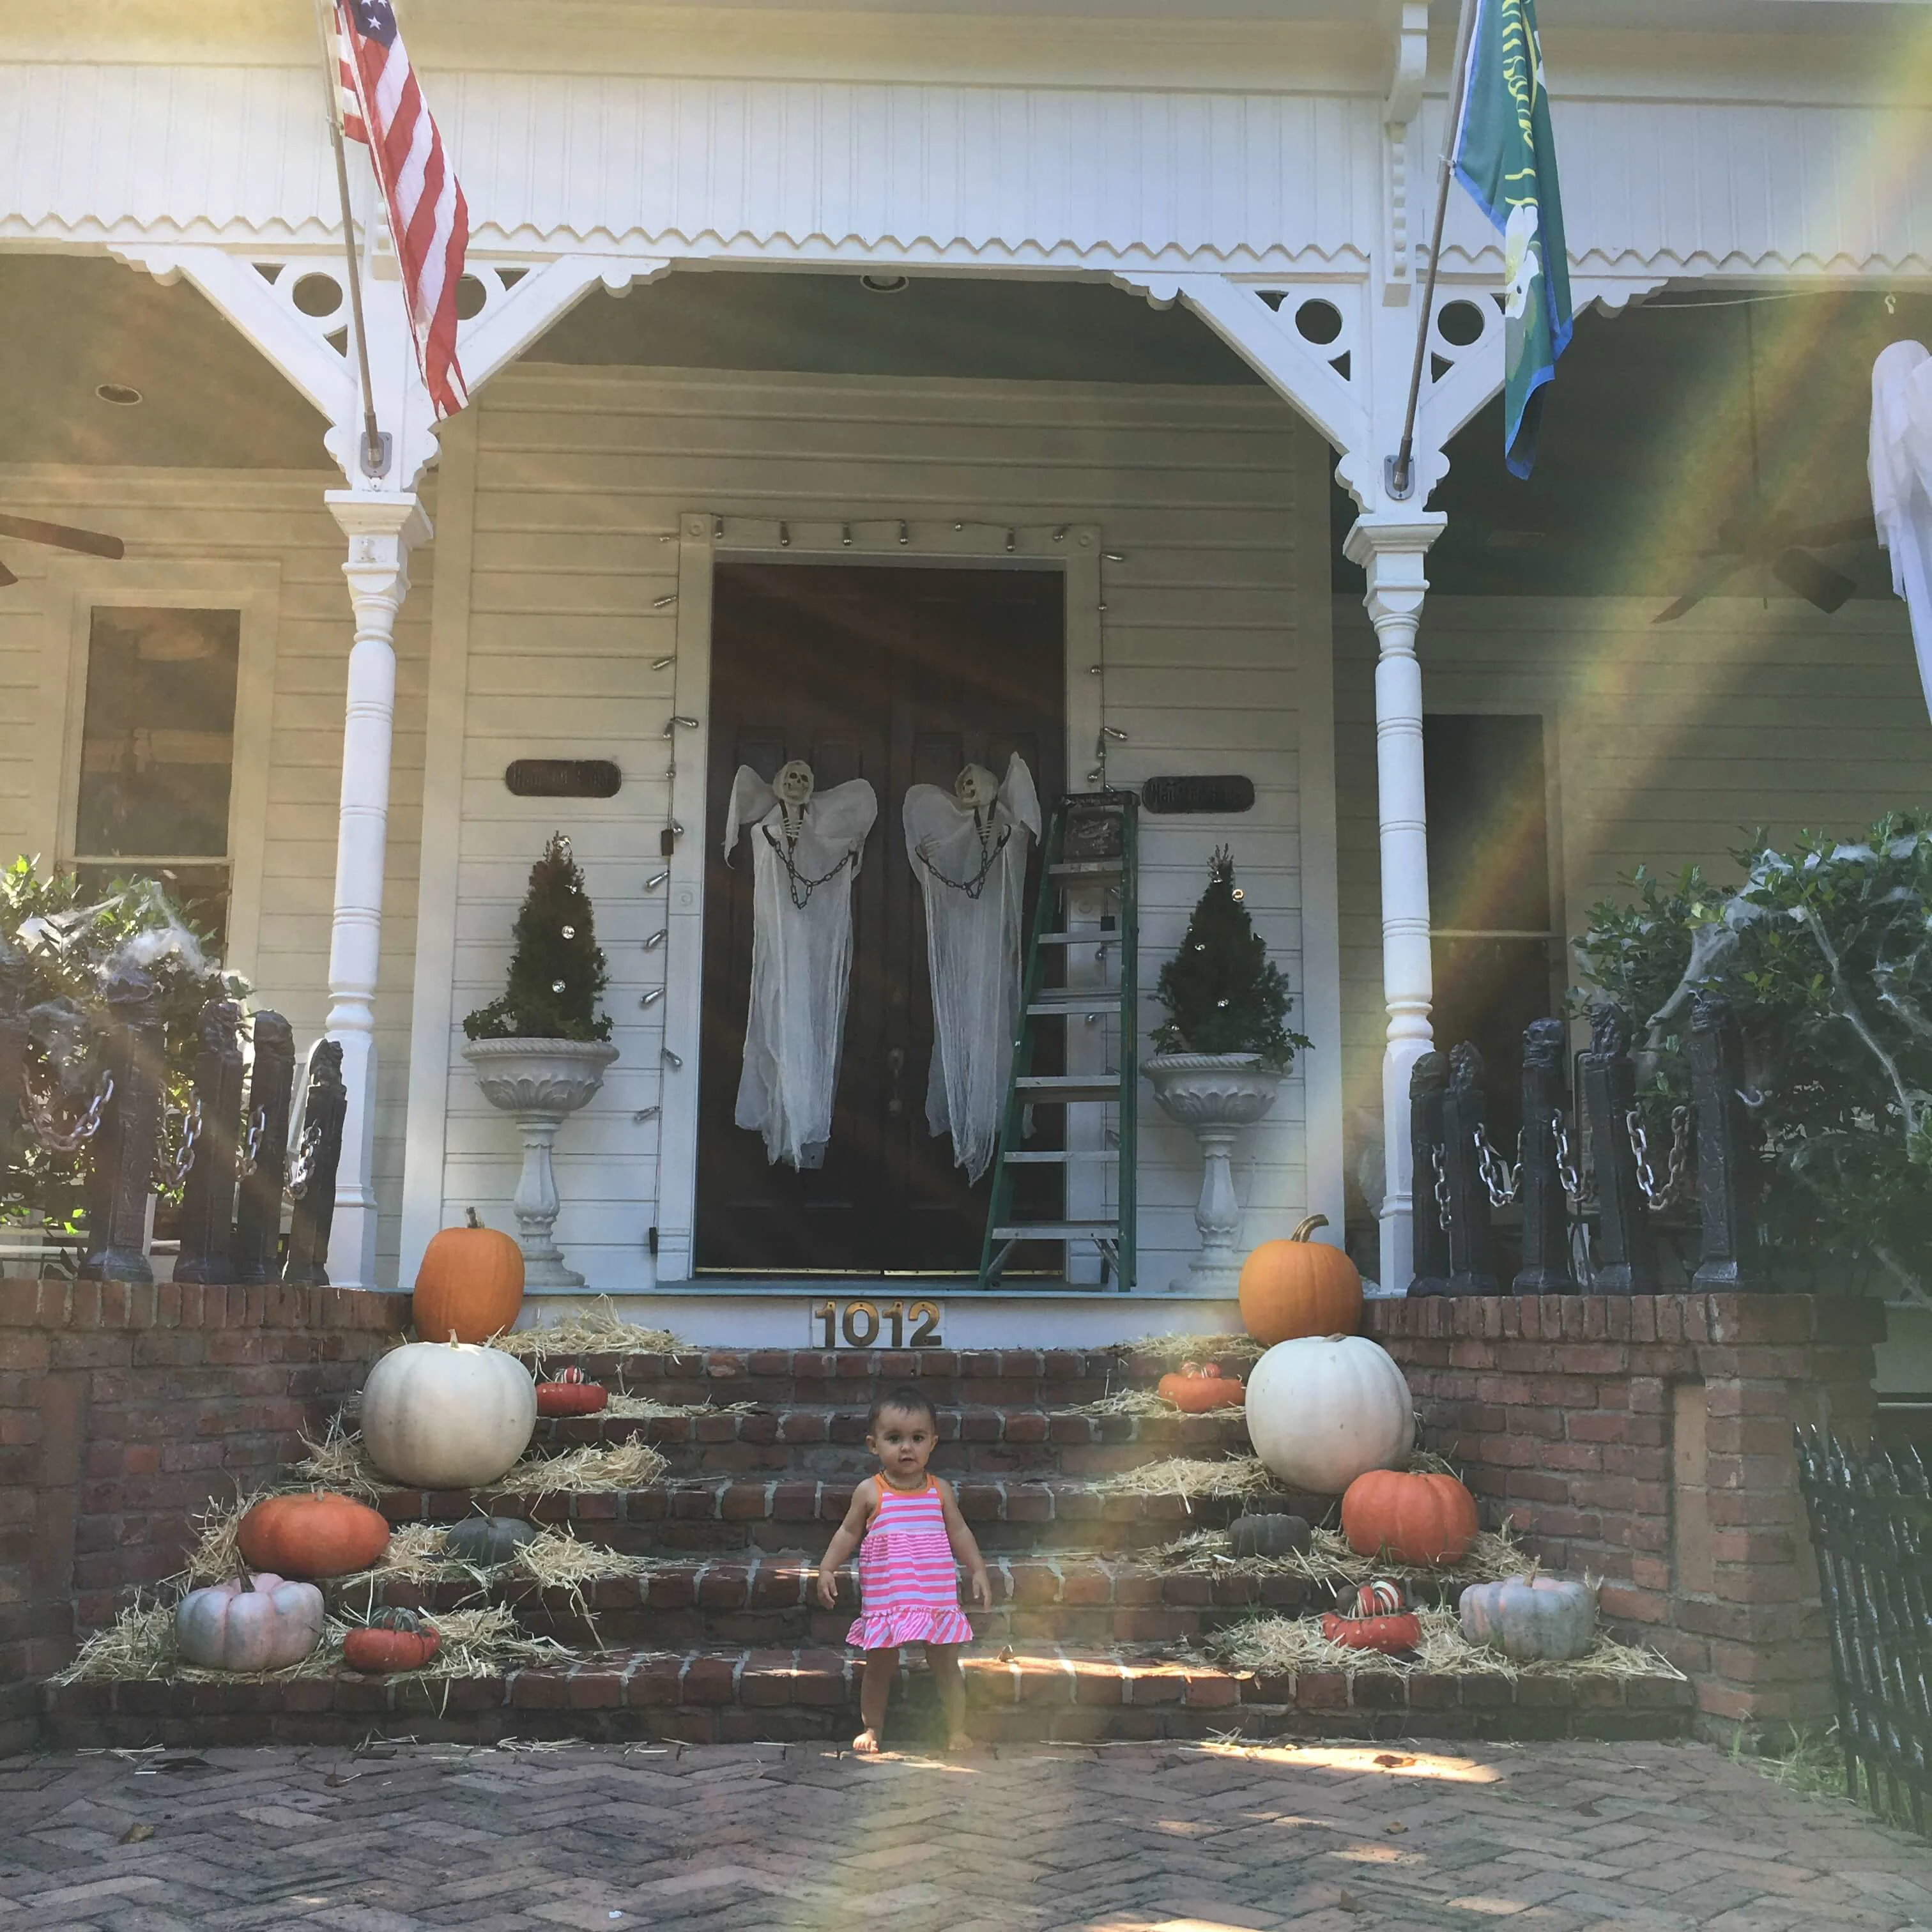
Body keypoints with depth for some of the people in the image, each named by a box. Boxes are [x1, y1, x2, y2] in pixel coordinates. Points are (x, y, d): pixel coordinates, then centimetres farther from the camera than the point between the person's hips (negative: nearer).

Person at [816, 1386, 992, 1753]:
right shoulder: (870, 1492, -3)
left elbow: (959, 1532, 9)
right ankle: (872, 1729, 26)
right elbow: (849, 1532, 4)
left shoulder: (940, 1491, 2)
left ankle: (957, 1731, 19)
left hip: (938, 1597, 1)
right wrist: (827, 1570, -3)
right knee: (879, 1667, 10)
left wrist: (978, 1571, 3)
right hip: (885, 1599, -1)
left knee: (947, 1666, 7)